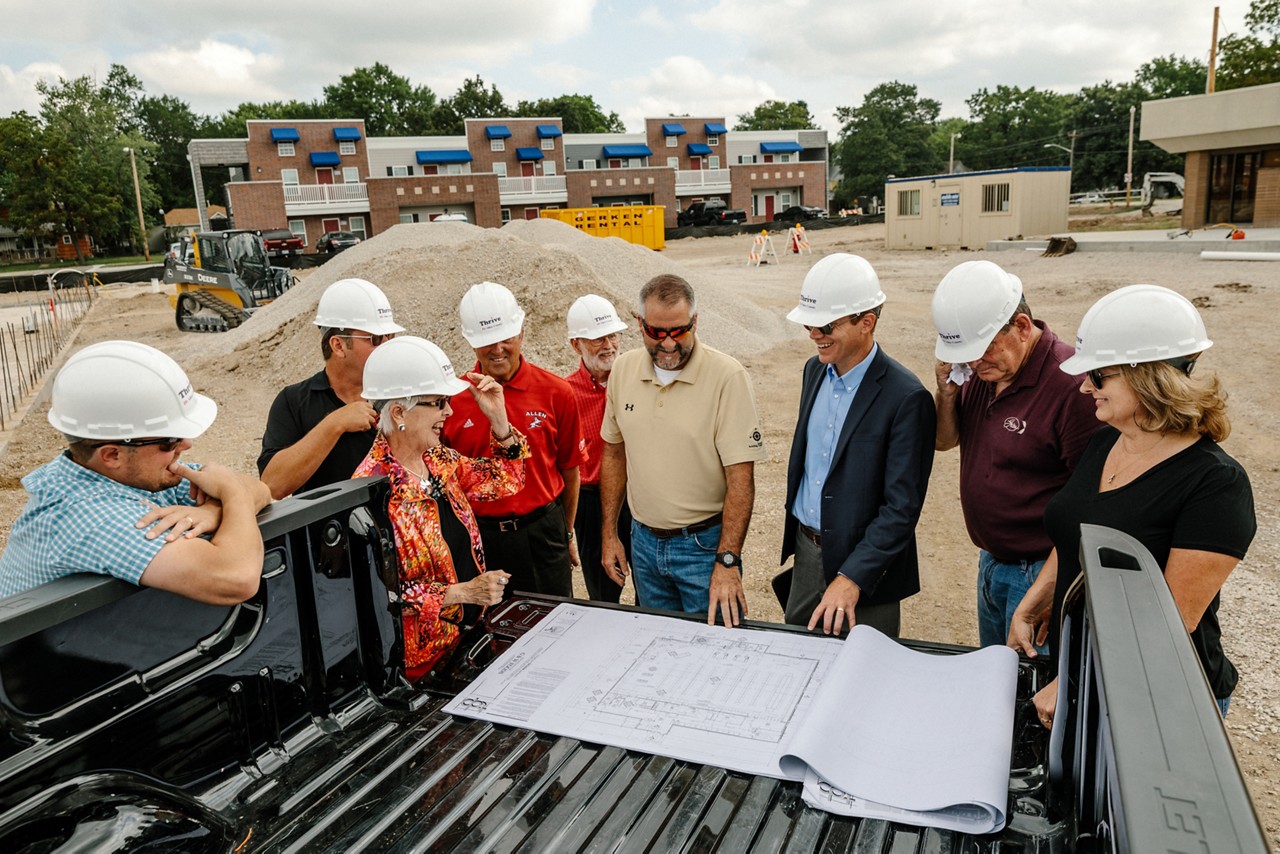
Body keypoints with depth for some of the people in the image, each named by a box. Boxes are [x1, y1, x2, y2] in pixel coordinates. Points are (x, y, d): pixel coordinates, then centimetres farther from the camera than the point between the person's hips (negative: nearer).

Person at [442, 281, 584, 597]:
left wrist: (567, 533, 10)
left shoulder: (556, 393, -5)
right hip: (478, 533, 0)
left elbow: (569, 470, 4)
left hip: (541, 532, 0)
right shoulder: (452, 398, -5)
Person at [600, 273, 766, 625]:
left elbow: (741, 475, -18)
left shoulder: (727, 376, -17)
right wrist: (609, 534, 8)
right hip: (643, 541, 5)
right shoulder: (624, 369, -1)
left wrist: (728, 562, -22)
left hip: (704, 543, -4)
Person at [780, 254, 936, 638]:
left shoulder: (906, 397, -22)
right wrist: (795, 534, 15)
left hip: (864, 566, -7)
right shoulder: (815, 369, 2)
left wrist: (852, 577, -27)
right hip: (806, 551, 7)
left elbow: (902, 508, -23)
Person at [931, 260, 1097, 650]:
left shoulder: (1071, 384, -24)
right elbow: (945, 441, 10)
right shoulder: (980, 368, -1)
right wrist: (946, 390, -10)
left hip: (1040, 572, -7)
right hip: (991, 561, 7)